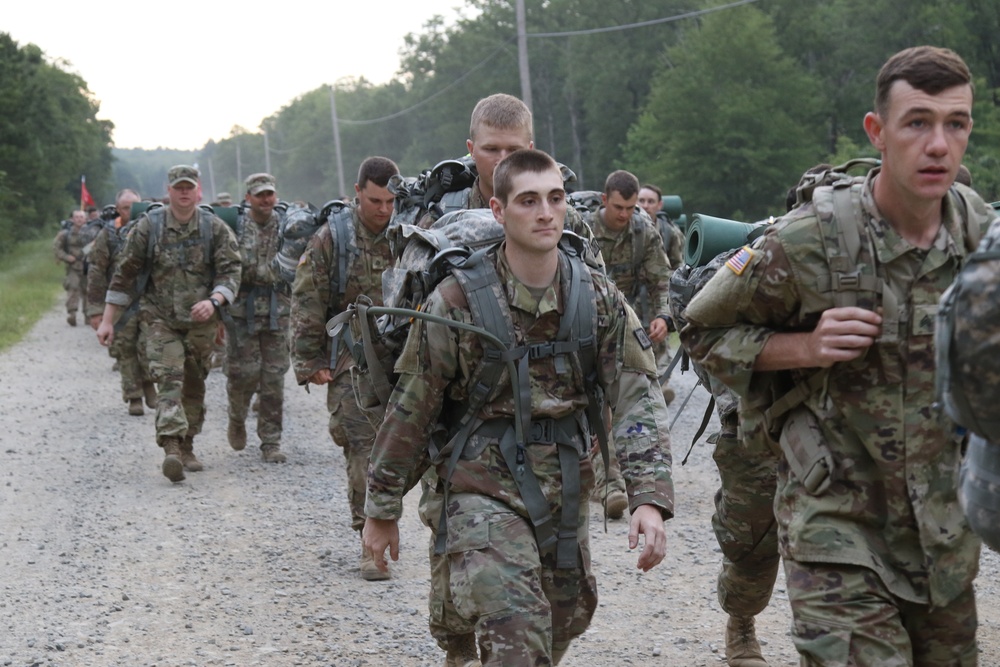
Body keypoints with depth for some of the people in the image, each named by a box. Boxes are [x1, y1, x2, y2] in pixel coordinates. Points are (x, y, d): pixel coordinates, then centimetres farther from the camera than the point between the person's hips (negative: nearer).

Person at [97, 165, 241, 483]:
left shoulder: (215, 228, -1)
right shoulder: (148, 226, -3)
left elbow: (231, 270, -5)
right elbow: (124, 274, 2)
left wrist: (213, 301, -25)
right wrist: (107, 320, 1)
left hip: (200, 321, 2)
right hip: (159, 318, -2)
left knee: (194, 384, 10)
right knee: (169, 379, -17)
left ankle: (187, 448, 24)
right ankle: (171, 448, -28)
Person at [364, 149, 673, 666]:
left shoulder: (599, 298, -3)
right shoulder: (457, 301, -12)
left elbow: (637, 396, -9)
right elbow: (410, 409, -6)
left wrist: (650, 498, -21)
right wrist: (382, 509, -1)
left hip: (566, 488, 5)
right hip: (486, 487, -5)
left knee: (568, 615, 17)